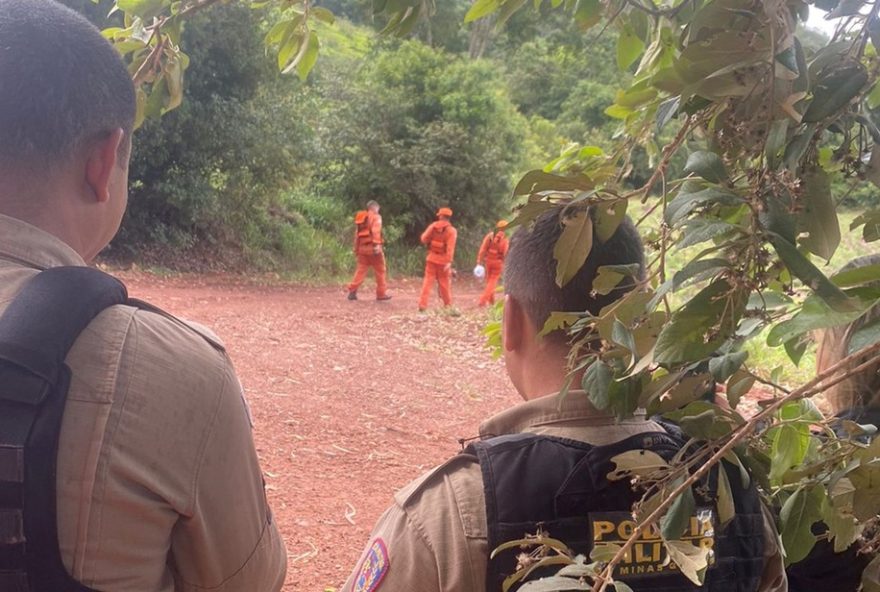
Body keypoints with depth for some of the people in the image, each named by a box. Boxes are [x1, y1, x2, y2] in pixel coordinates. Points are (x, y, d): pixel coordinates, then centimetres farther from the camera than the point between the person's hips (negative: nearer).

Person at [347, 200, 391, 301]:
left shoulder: (360, 218, 16)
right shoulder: (376, 217, -3)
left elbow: (357, 234, 15)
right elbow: (376, 231, -19)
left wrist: (356, 249, 18)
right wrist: (377, 244, -27)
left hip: (362, 248, 6)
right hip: (373, 248, -6)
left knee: (361, 270, 8)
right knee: (380, 271, 5)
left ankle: (352, 291, -3)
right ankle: (381, 293, 8)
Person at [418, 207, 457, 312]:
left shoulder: (433, 226, -3)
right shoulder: (451, 230, -10)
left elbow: (424, 239, -2)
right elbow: (450, 248, -18)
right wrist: (449, 261, -22)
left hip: (432, 258, 2)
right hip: (443, 260, -2)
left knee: (428, 281, 4)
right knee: (444, 283, 9)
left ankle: (423, 304, -4)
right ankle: (448, 305, 20)